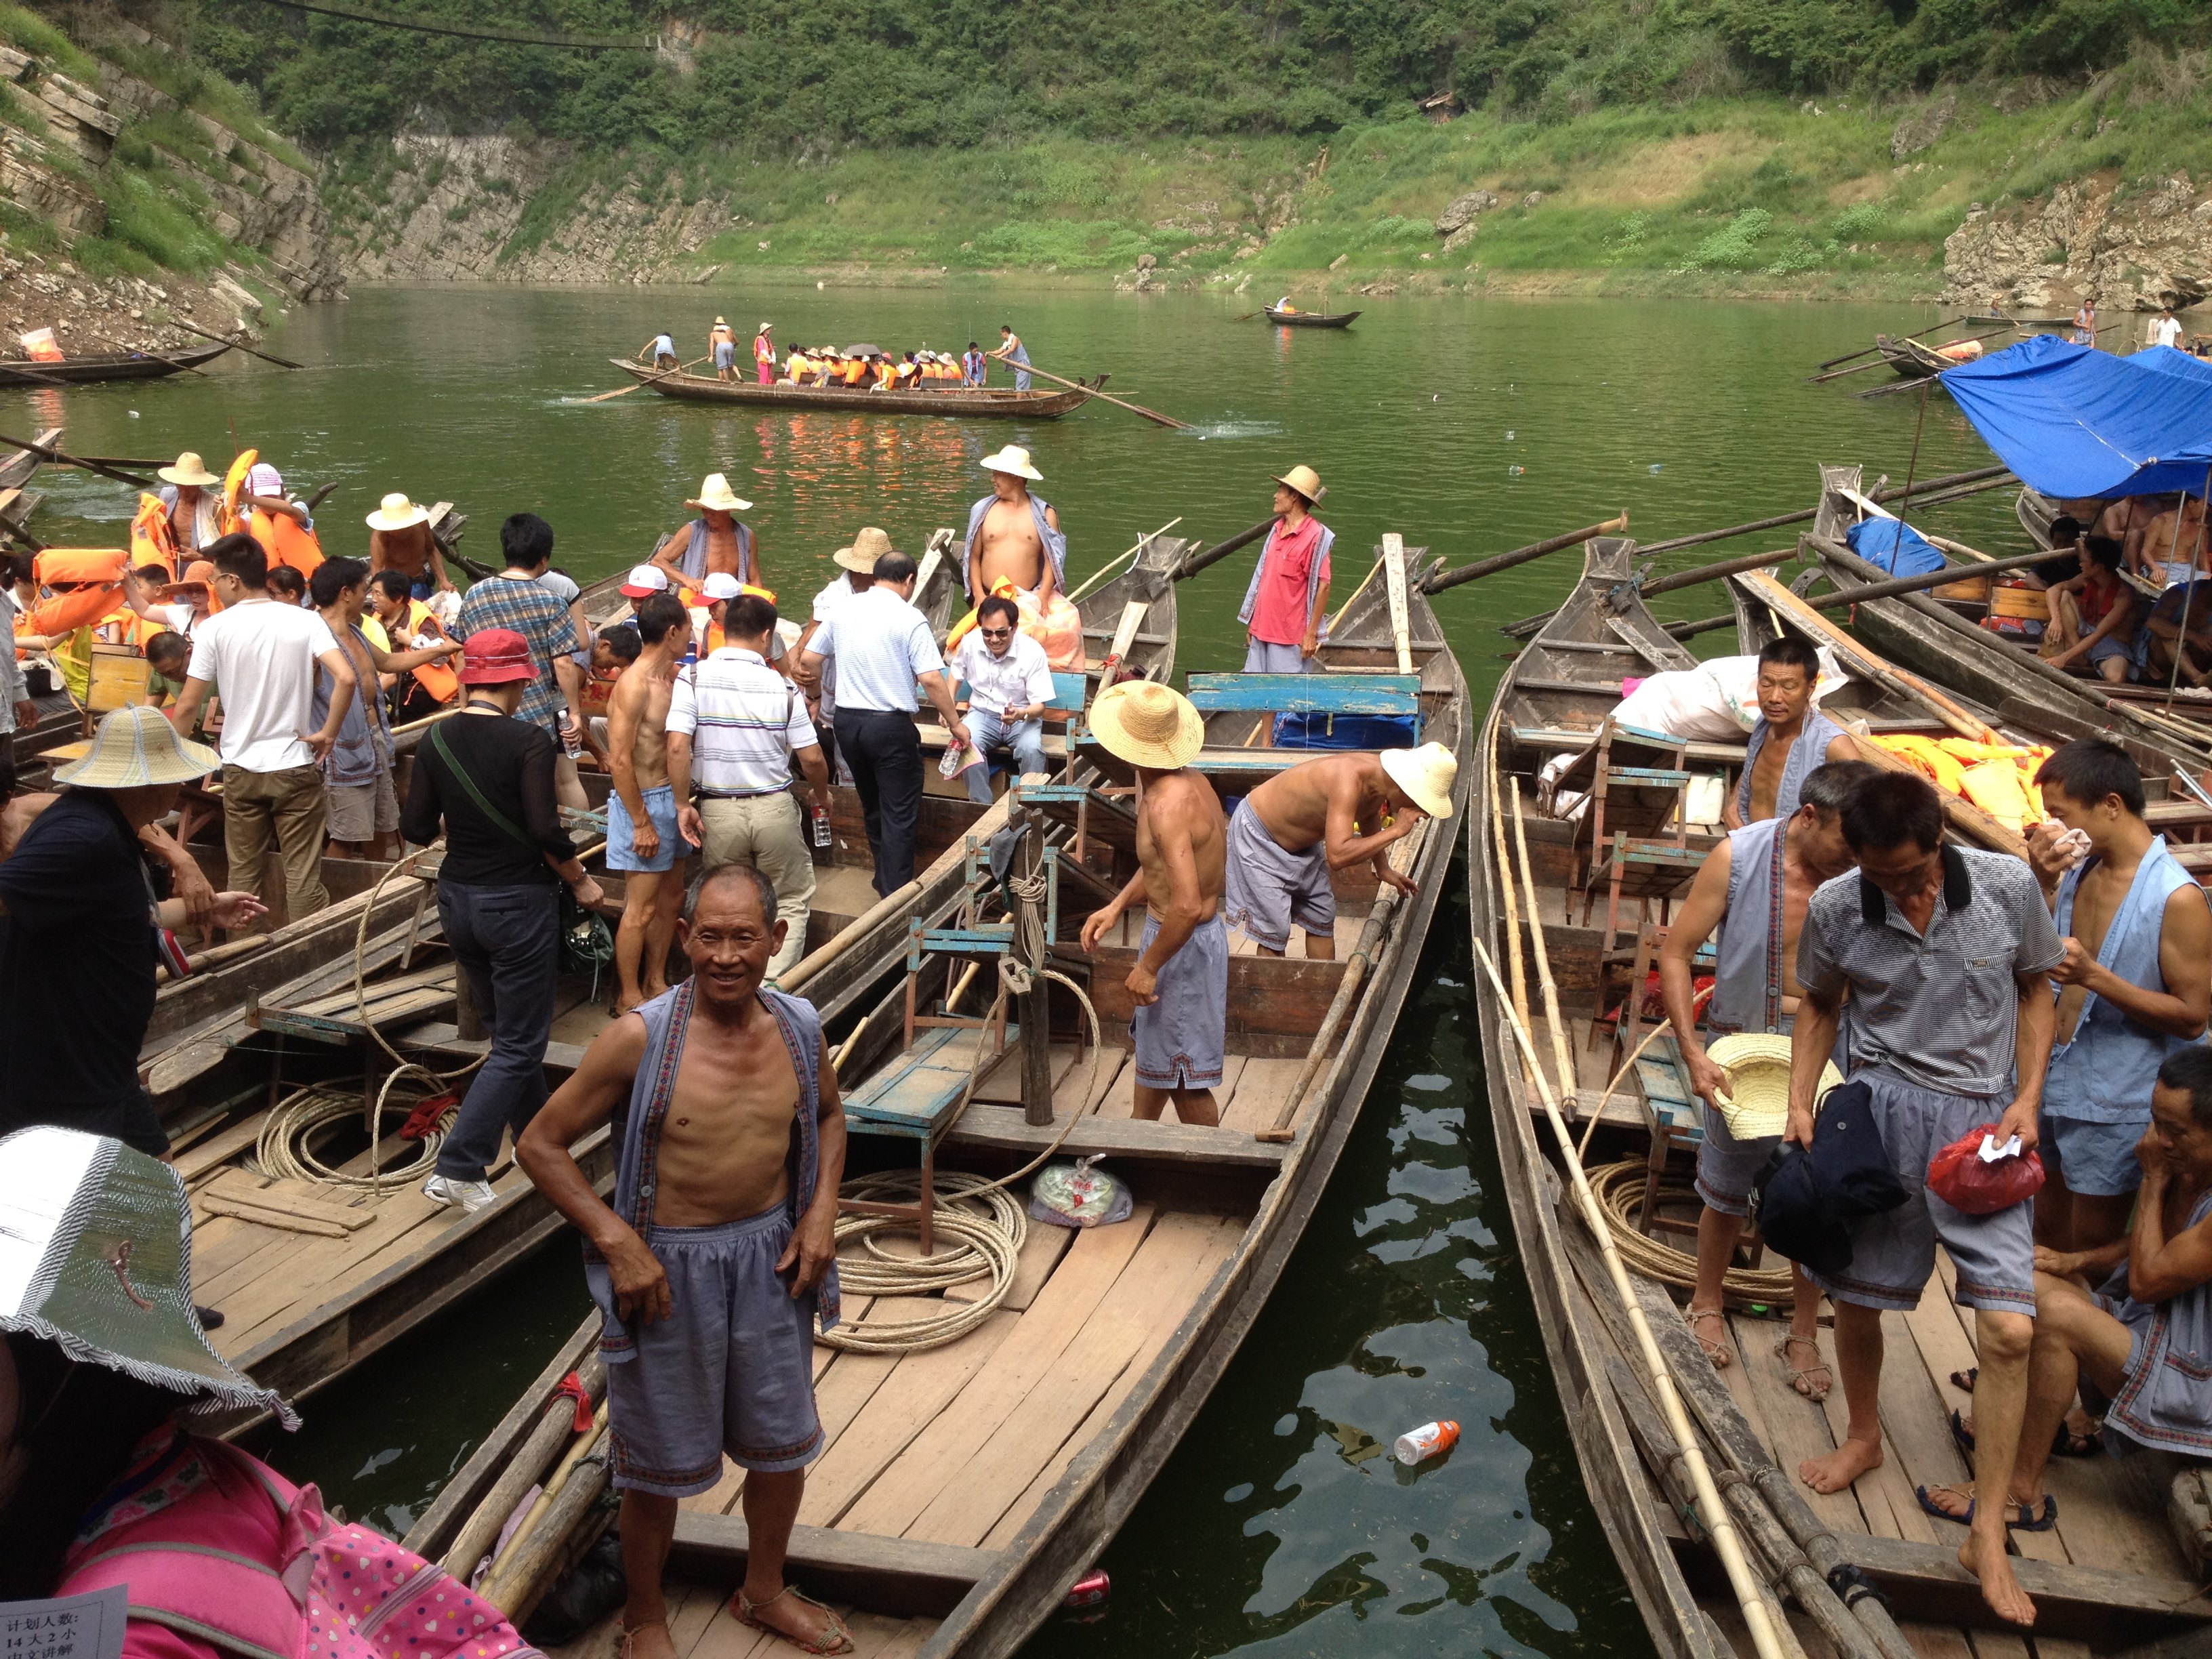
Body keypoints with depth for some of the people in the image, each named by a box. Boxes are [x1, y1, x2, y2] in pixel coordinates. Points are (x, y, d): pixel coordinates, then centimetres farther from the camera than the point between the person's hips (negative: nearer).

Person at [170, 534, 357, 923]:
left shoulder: (215, 628, -6)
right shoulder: (305, 621, -5)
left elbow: (188, 706, -6)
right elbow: (346, 678, -19)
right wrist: (328, 733, -7)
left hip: (240, 769, 0)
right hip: (296, 766, 0)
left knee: (245, 873, 12)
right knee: (303, 874, 3)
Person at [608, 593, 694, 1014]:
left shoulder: (672, 676, 6)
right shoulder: (634, 684, -20)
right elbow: (620, 761, -21)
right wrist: (641, 822, -19)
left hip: (671, 796, 9)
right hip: (642, 802, -9)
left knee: (670, 894, 16)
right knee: (641, 907, -1)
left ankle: (656, 981, 29)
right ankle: (629, 998, 10)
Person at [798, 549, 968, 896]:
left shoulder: (845, 609, 5)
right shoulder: (909, 618, -12)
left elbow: (808, 659, 12)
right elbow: (931, 678, -18)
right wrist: (955, 722, -8)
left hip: (847, 721, 6)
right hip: (891, 725, -6)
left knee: (872, 808, 21)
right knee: (899, 815, 3)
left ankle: (884, 884, 31)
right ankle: (896, 895, 3)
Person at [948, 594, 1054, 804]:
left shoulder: (1033, 652, -18)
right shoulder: (970, 643, -10)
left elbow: (1040, 706, -15)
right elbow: (956, 673, 15)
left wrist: (1021, 714, -37)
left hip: (1023, 716, -2)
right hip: (983, 713, 2)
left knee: (1031, 749, -34)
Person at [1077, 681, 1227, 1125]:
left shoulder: (1167, 805, -31)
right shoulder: (1187, 779, 0)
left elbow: (1188, 906, -35)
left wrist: (1148, 967, -23)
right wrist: (1116, 906, 9)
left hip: (1184, 944, -10)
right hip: (1172, 931, 10)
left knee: (1184, 1075, 5)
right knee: (1151, 1044, 27)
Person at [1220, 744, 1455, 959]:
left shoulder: (1379, 777, -12)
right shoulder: (1348, 781, -40)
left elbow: (1370, 816, 14)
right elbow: (1337, 856, -49)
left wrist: (1383, 870, 15)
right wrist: (1396, 830, -42)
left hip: (1302, 843, 9)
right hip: (1258, 835, -9)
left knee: (1322, 920, 13)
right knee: (1274, 933, -7)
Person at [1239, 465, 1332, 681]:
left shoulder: (1315, 536, -13)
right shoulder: (1277, 530, 11)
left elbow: (1323, 585, -14)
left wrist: (1312, 633, -15)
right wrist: (1252, 622, 17)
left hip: (1290, 638, -8)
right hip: (1262, 631, 8)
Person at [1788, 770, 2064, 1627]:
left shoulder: (2008, 887, -9)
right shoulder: (1835, 910, -7)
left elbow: (2034, 990, 5)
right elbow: (1819, 1007, 9)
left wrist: (2027, 1100, -5)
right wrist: (1799, 1104, -1)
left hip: (1979, 1121, -1)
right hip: (1881, 1111, 1)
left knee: (2009, 1329, -9)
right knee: (1853, 1297, 13)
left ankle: (1987, 1536, 3)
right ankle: (1864, 1437, 43)